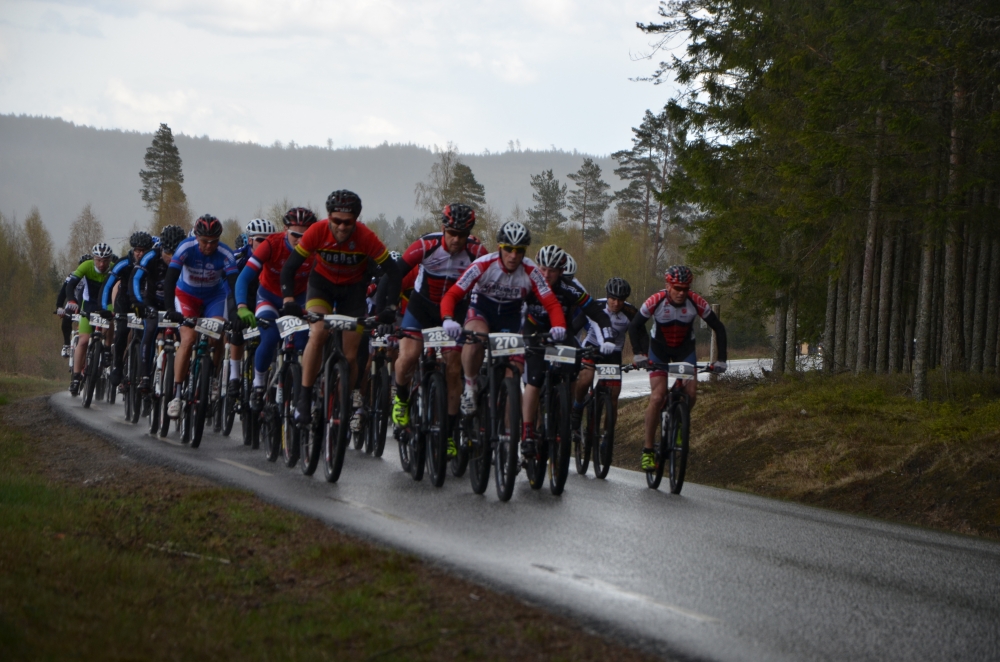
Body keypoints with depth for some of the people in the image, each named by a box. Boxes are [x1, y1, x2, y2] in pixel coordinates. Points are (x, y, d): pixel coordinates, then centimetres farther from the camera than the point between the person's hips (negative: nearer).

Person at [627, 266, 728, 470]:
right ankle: (647, 449, -8)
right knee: (657, 397, -17)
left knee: (691, 390, -20)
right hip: (659, 348, -2)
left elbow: (719, 328, -16)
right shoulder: (656, 301, -28)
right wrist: (638, 354, -30)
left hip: (684, 347, 2)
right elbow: (634, 326, -18)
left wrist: (721, 360, -22)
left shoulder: (696, 303, -25)